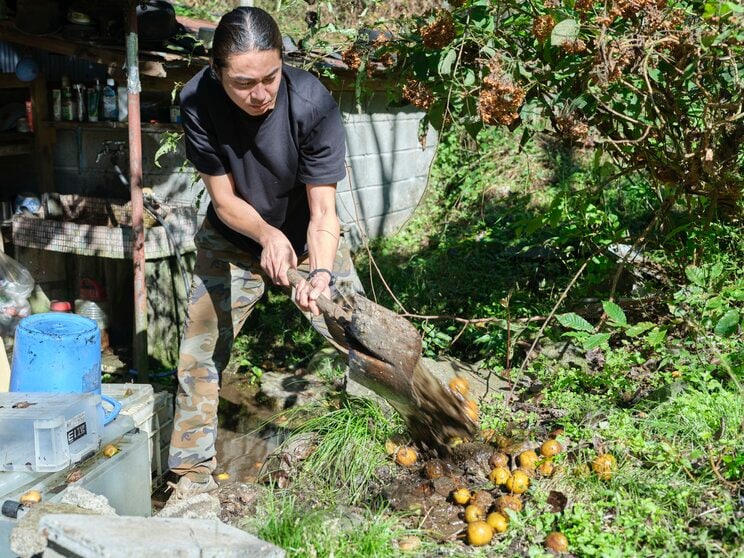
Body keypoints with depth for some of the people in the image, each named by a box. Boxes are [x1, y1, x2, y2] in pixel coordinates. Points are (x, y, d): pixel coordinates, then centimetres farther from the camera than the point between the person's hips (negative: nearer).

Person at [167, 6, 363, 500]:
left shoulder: (313, 104, -32)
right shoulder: (198, 101, -26)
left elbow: (323, 210, -30)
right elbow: (224, 199, -18)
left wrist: (321, 272, -49)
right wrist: (267, 234, -38)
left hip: (308, 238, -1)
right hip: (232, 241, 2)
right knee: (199, 353, 2)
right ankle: (195, 474, 18)